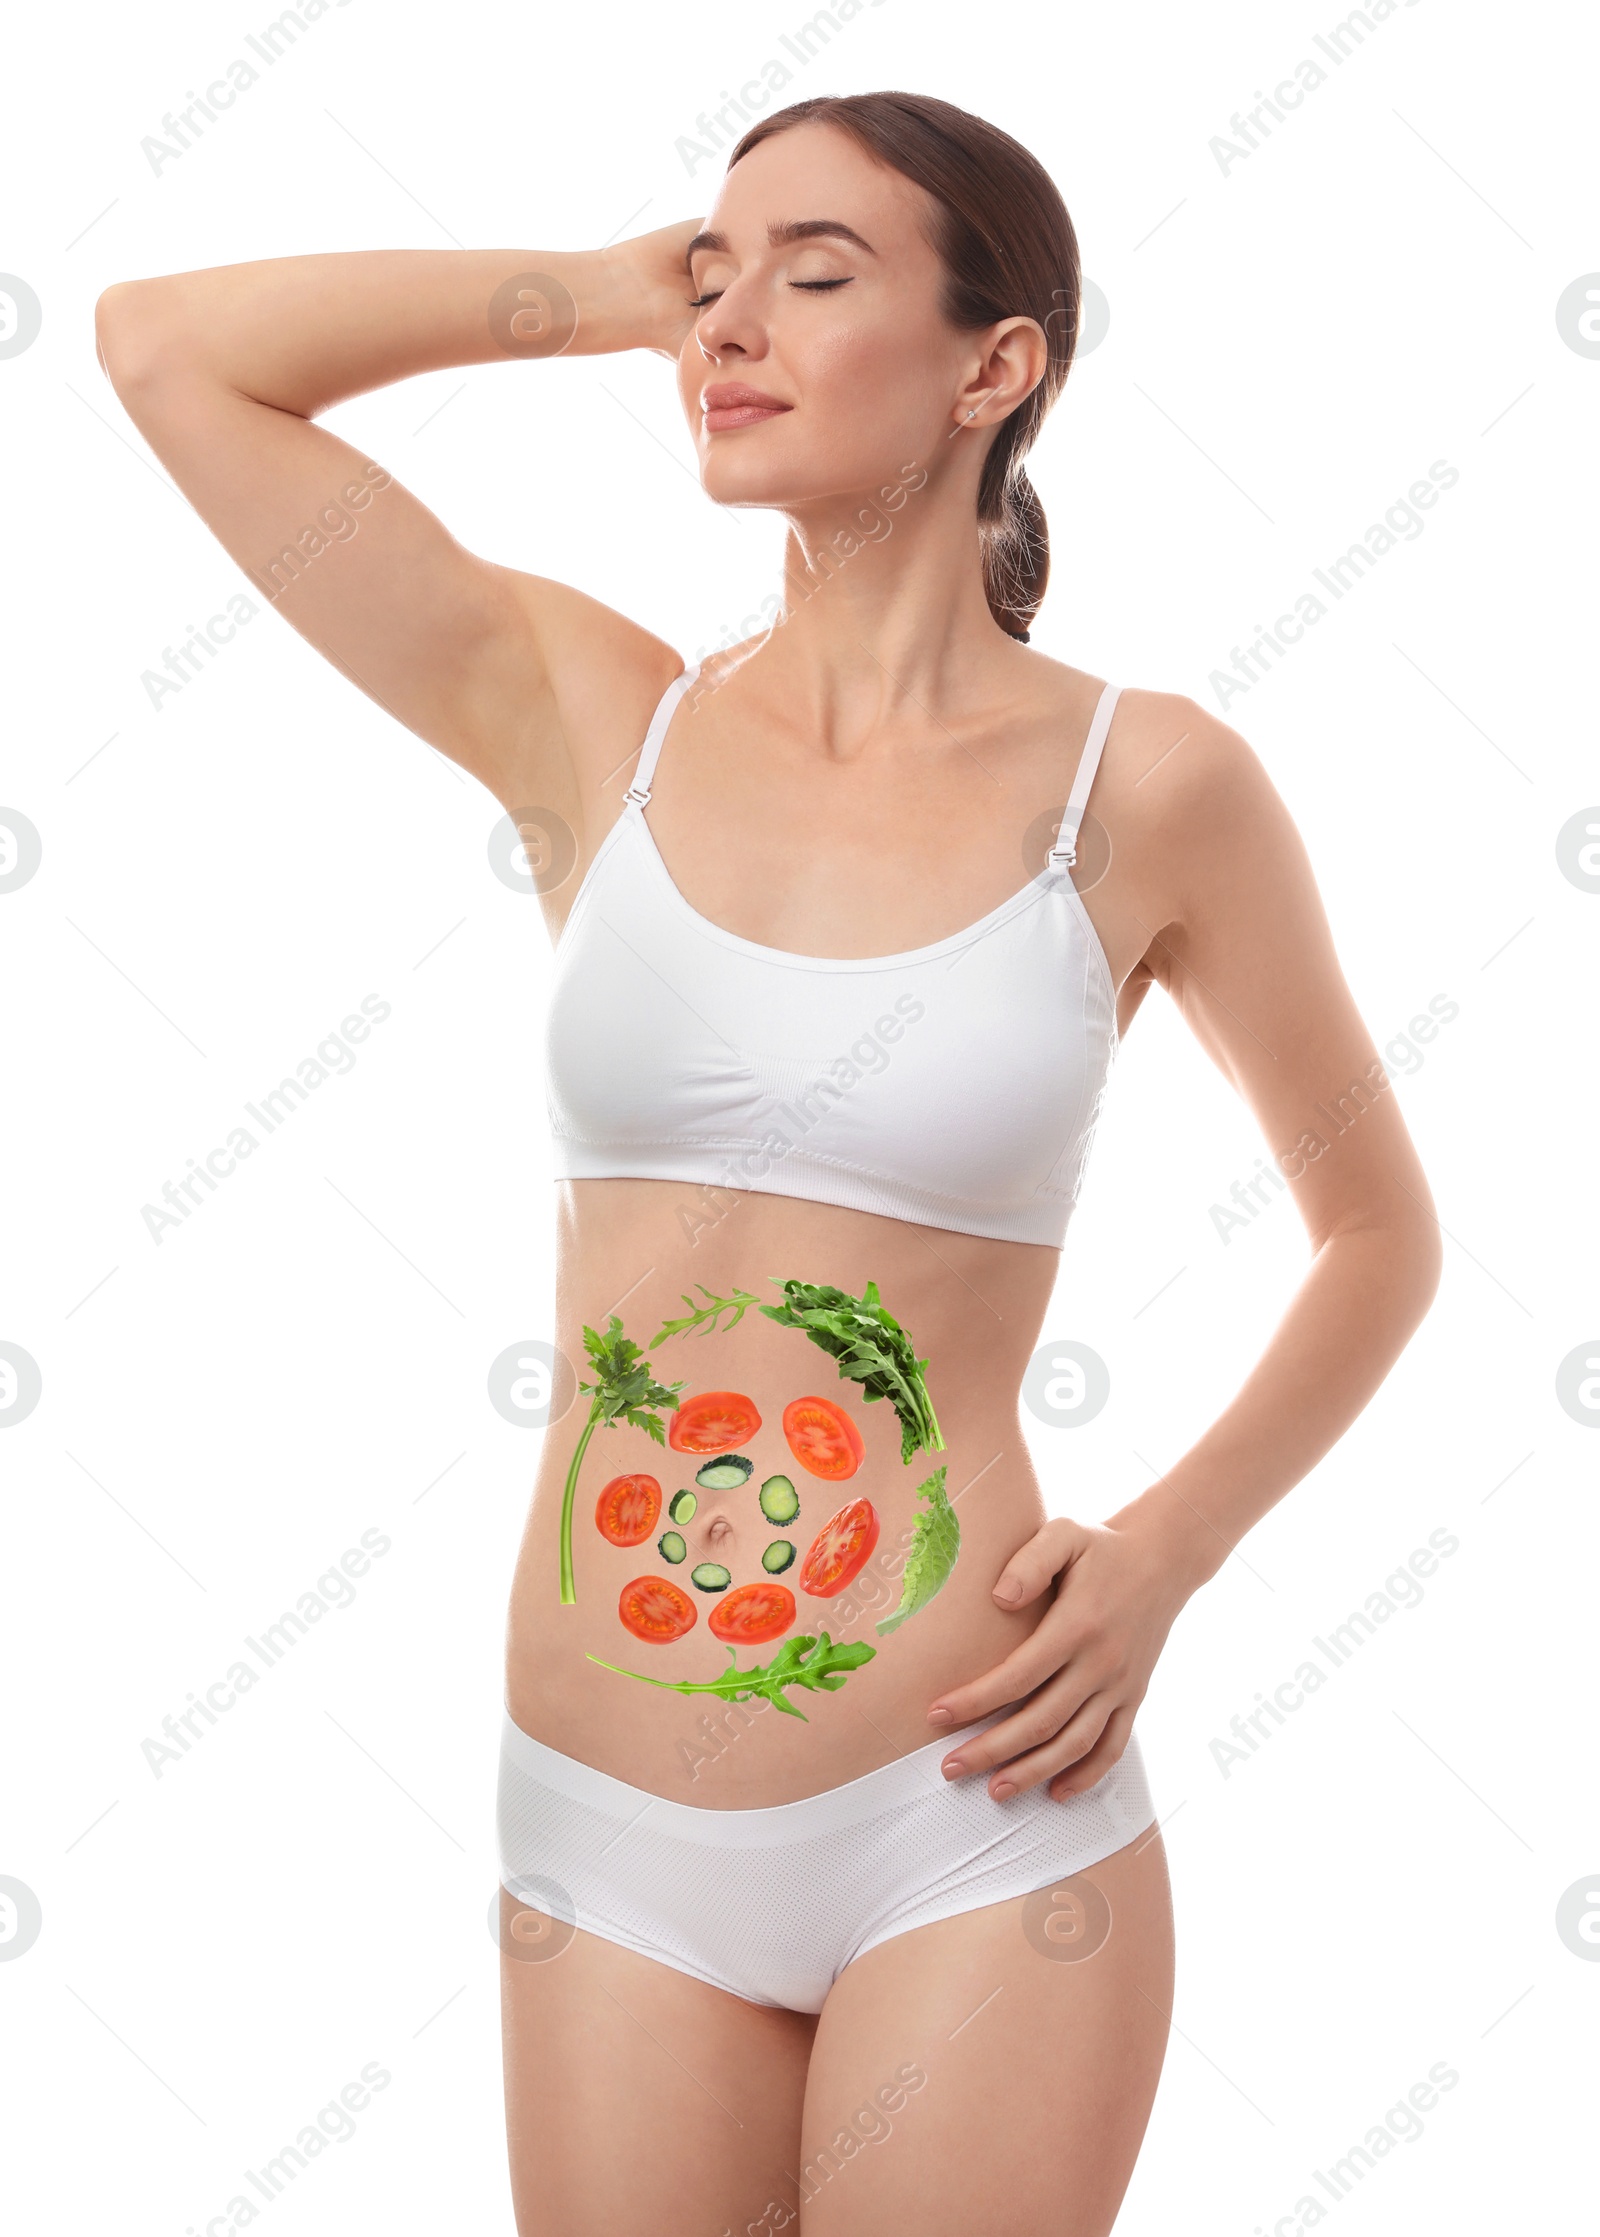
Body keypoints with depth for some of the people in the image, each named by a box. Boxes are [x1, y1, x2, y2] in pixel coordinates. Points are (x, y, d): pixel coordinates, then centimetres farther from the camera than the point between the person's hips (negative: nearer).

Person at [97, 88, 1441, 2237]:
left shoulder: (1145, 784, -4)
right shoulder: (596, 723, 2)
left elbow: (1380, 1230, 9)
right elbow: (166, 343, 1)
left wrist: (1162, 1556, -3)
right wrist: (612, 286, 3)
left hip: (973, 1830, -2)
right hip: (605, 1828, 2)